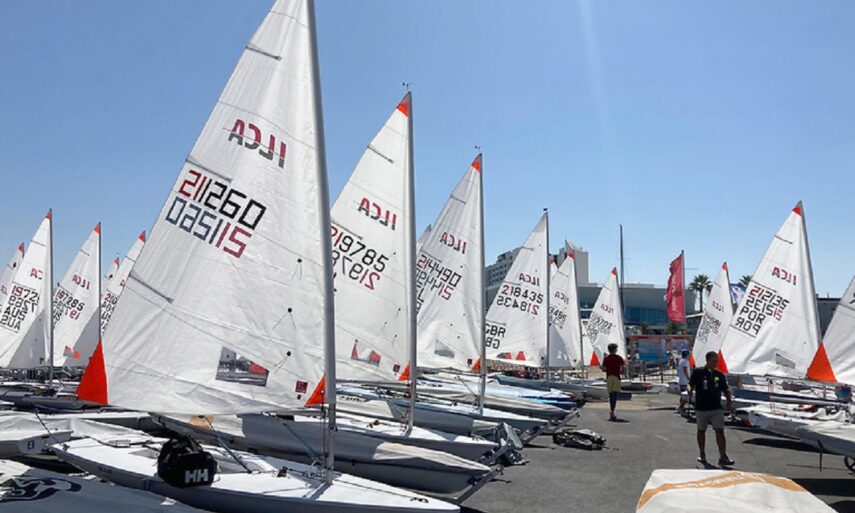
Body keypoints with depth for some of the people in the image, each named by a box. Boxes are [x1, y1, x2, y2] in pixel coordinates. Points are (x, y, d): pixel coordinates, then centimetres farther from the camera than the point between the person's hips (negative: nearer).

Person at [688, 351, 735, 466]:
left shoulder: (719, 375, 5)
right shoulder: (698, 372, -5)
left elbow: (726, 390, 14)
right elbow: (691, 384, -5)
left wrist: (729, 401, 1)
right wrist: (689, 393, -24)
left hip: (716, 409, 2)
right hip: (701, 408, -1)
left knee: (720, 431, -8)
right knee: (701, 431, 13)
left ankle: (723, 457, -7)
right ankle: (702, 455, 27)